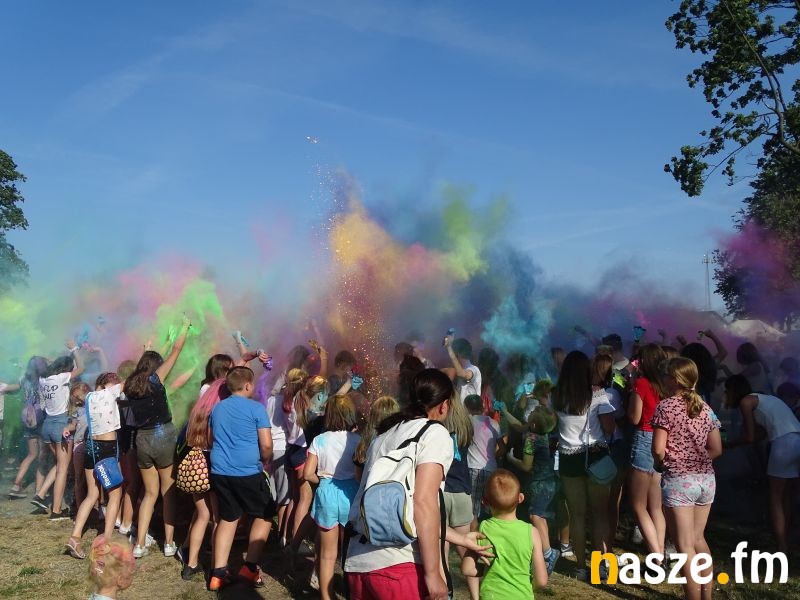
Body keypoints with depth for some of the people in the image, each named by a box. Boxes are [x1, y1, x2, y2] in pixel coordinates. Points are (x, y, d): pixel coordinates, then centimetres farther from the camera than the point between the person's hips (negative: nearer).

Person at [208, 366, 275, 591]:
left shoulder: (217, 408, 11)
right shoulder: (256, 408, -9)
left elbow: (211, 440, 22)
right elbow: (266, 445, -11)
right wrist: (265, 461, 8)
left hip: (219, 471, 6)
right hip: (248, 472, -6)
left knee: (228, 518, 16)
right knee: (264, 515, 11)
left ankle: (218, 573, 12)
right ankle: (250, 566, 7)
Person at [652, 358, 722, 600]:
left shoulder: (665, 406, -11)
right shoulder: (704, 407, 7)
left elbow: (658, 449, -15)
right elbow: (716, 449, 7)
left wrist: (662, 465, 4)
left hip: (678, 480, -6)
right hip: (706, 478, 7)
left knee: (685, 545, 2)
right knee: (698, 539, 20)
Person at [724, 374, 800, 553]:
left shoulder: (746, 401, 5)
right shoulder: (765, 399, 28)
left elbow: (750, 437, 0)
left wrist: (730, 444, 17)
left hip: (784, 443, -8)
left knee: (776, 497, 5)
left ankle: (782, 547, 5)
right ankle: (784, 543, 24)